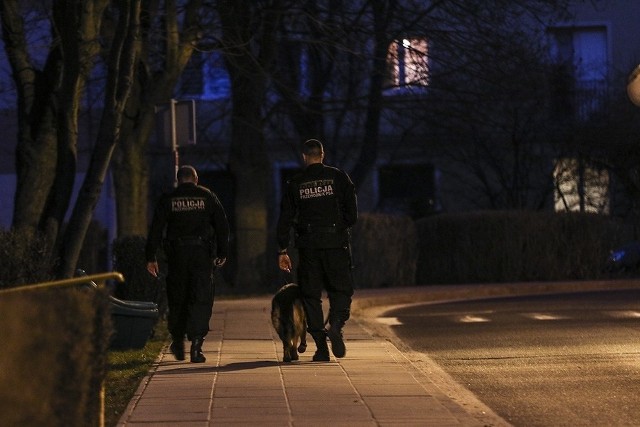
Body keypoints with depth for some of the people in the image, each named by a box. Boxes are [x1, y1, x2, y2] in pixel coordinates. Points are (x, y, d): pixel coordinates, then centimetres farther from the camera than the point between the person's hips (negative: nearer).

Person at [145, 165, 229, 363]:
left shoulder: (168, 199, 5)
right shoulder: (207, 196, 6)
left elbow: (156, 229, 0)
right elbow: (222, 225, 5)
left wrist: (151, 257, 1)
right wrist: (222, 253, 11)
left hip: (177, 253, 1)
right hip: (202, 253, -1)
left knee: (177, 298, 14)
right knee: (201, 300, -1)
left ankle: (178, 342, 21)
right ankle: (196, 345, -12)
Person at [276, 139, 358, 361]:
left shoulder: (295, 184, 5)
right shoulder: (338, 177, 2)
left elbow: (285, 219, 4)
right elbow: (352, 212, -1)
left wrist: (282, 251, 8)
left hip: (308, 245, 1)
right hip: (337, 243, -1)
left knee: (311, 295, 6)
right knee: (341, 289, 7)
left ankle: (321, 345, -1)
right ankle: (336, 325, -21)